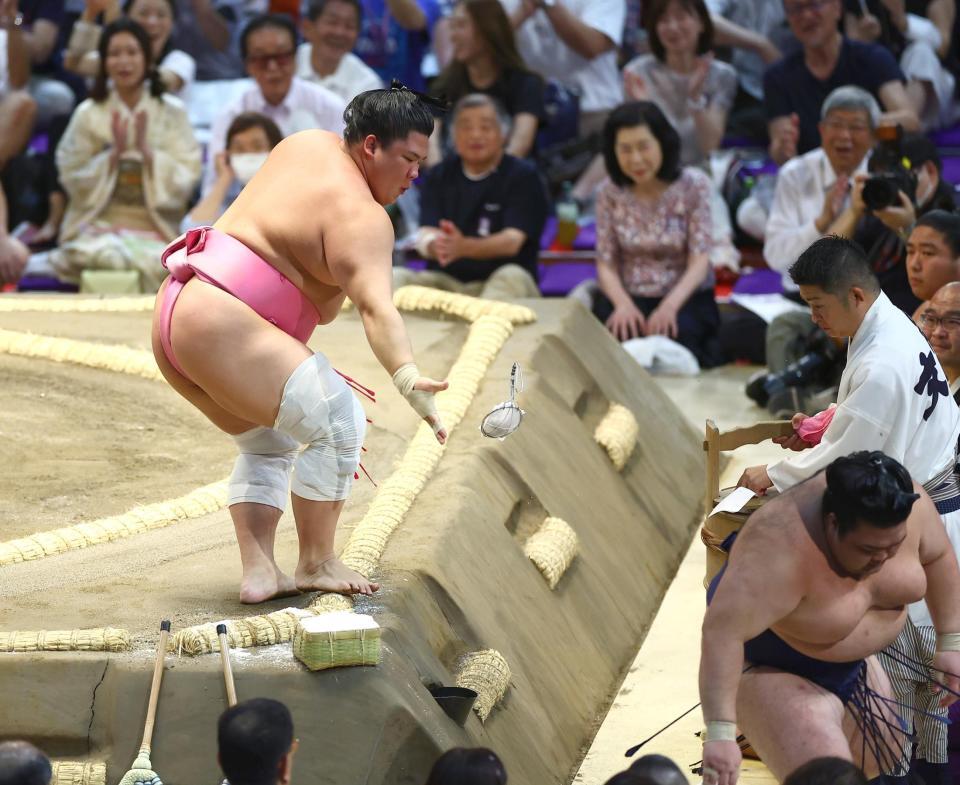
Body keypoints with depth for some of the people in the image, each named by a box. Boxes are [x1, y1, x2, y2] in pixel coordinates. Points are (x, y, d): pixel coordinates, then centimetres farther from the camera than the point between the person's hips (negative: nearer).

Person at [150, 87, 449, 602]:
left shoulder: (311, 145, 15)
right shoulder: (360, 216, -12)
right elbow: (376, 307, -29)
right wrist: (408, 378, -39)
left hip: (174, 314, 11)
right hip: (222, 327, -11)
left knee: (267, 443, 20)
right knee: (338, 421, -14)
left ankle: (258, 571, 7)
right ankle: (316, 563, -7)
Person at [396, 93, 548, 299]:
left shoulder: (523, 176, 1)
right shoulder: (438, 176, 12)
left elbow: (513, 240, -13)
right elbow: (425, 233, -2)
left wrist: (464, 247, -34)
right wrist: (436, 245, -30)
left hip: (498, 282, -3)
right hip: (444, 280, 3)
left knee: (512, 277, -35)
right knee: (396, 277, -22)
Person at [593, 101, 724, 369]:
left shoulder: (693, 185, -5)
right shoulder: (610, 193, 0)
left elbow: (700, 260, -10)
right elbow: (606, 263, 0)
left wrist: (670, 305, -28)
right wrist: (623, 304, -22)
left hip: (685, 296, -1)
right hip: (628, 294, 1)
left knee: (671, 335, -35)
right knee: (617, 335, -32)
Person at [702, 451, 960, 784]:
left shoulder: (907, 505, -19)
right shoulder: (785, 549, -38)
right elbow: (723, 631, -40)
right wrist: (720, 733, -43)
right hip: (771, 667, -7)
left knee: (883, 758, 20)